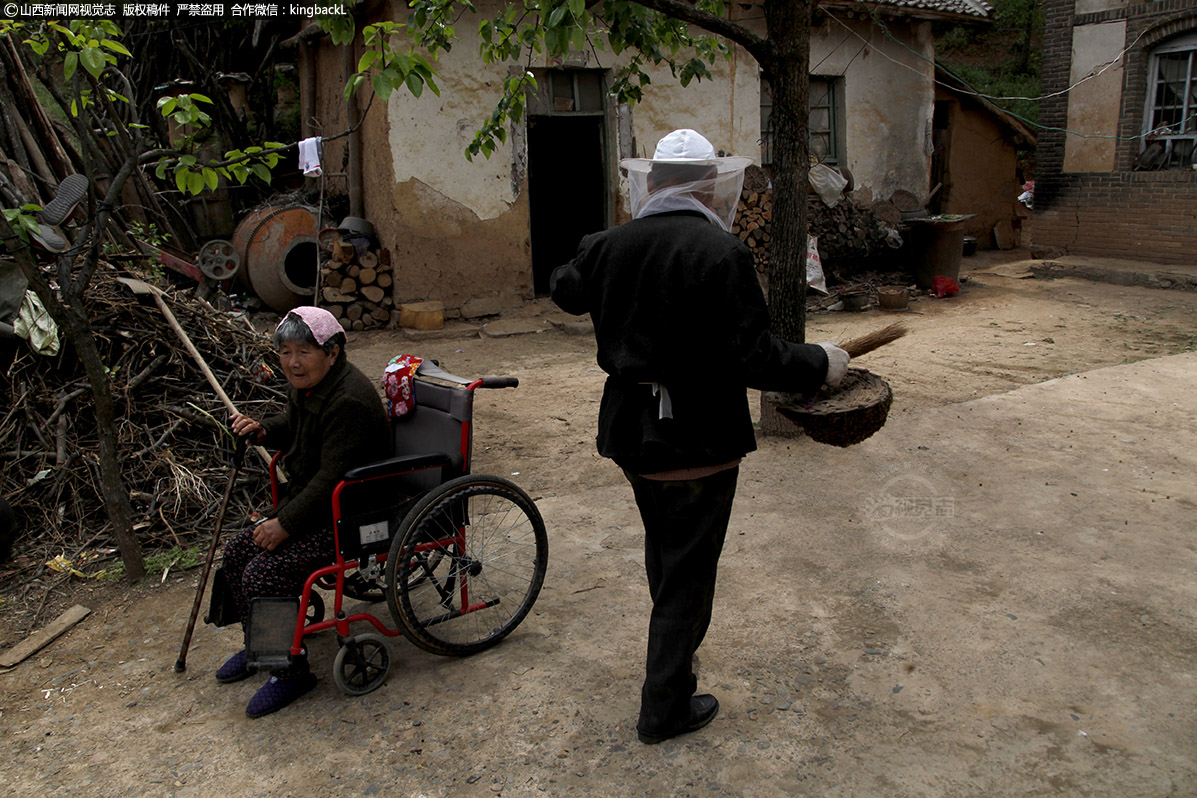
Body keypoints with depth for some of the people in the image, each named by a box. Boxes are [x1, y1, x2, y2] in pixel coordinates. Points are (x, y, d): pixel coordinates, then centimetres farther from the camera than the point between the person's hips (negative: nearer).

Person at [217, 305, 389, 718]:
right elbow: (293, 425, 25)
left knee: (263, 575, -19)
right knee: (237, 553, 7)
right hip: (308, 505, 10)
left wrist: (286, 523, -22)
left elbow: (332, 478, -27)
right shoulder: (306, 384, 4)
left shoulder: (349, 402, -27)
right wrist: (263, 430, 4)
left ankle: (290, 672, 1)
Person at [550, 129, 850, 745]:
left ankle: (674, 652, 51)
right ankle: (664, 708, 23)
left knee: (663, 552, 27)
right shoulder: (722, 253, -20)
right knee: (688, 570, 9)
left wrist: (578, 262, 38)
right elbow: (752, 357, -22)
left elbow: (565, 290, 18)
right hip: (698, 442, -6)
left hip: (630, 433, 6)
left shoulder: (610, 245, -3)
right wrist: (821, 364, -7)